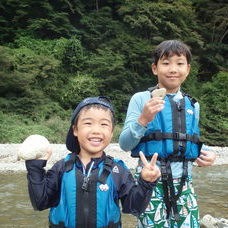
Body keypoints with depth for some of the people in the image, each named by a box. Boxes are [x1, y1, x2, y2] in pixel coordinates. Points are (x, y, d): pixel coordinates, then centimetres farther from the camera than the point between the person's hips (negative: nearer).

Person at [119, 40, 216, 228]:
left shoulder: (192, 105, 11)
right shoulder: (141, 99, -2)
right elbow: (125, 144, -6)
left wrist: (205, 155, 0)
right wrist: (143, 120, -21)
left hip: (184, 183, 4)